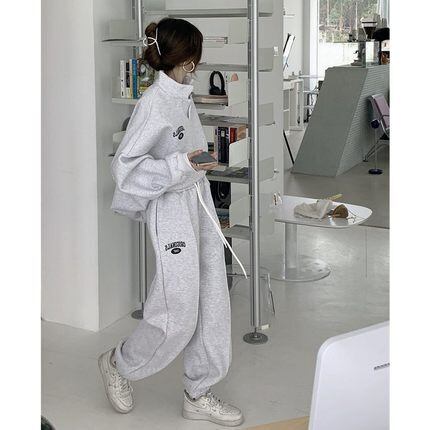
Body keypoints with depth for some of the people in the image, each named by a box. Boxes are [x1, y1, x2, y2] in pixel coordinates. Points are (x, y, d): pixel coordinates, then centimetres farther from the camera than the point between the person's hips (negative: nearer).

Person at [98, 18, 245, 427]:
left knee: (212, 305, 10)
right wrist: (181, 165, -27)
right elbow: (125, 165, -19)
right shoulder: (154, 103, -17)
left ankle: (199, 395, 22)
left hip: (199, 205, 9)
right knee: (178, 313, -3)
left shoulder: (183, 96, 10)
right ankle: (119, 364, 24)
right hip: (171, 212, -9)